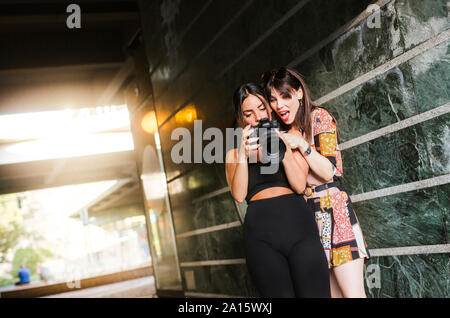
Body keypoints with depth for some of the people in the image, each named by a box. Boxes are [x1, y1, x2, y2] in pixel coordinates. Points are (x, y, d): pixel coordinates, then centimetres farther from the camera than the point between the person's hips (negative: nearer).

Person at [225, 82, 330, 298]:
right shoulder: (235, 154, 17)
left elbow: (300, 185, 5)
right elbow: (239, 195, 1)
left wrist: (284, 151, -8)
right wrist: (243, 154, -7)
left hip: (297, 224, 0)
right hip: (261, 234, 0)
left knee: (314, 293, -11)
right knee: (280, 294, -8)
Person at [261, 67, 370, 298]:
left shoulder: (319, 117, -2)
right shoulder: (284, 132, 17)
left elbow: (329, 171, -8)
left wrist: (302, 145, -20)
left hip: (332, 207, -6)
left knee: (353, 294, -12)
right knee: (332, 293, 2)